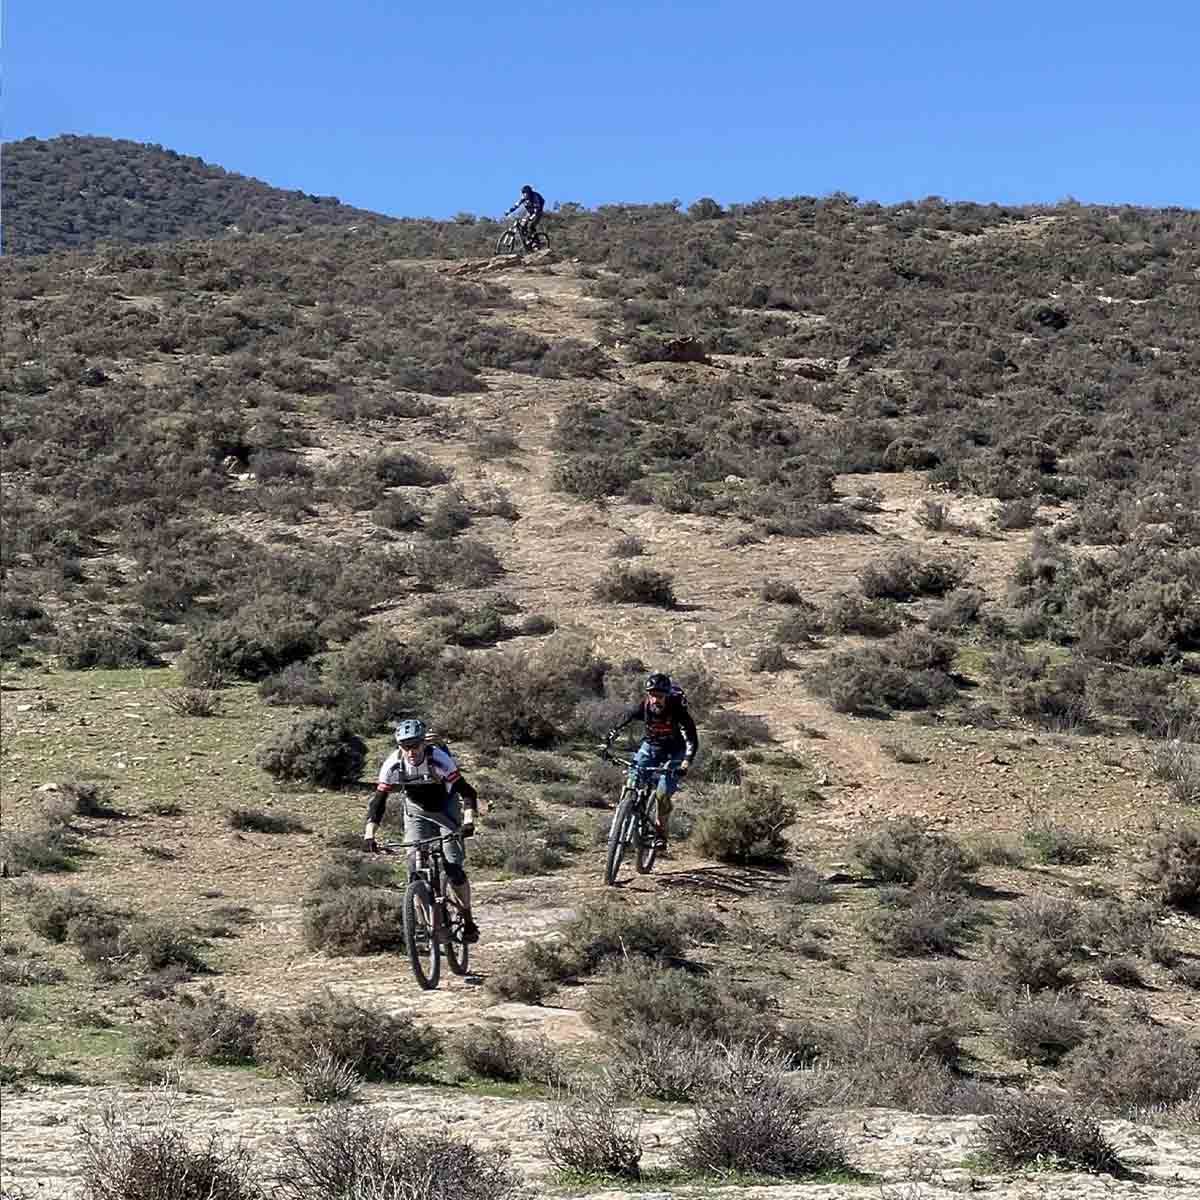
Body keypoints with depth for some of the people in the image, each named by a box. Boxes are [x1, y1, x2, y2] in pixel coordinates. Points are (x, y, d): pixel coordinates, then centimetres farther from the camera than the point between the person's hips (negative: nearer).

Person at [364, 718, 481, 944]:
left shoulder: (439, 759, -30)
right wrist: (369, 834, -31)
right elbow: (379, 800, -19)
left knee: (453, 868, -13)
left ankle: (468, 920, 4)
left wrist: (468, 821, -46)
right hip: (417, 812, 3)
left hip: (445, 810, -2)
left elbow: (467, 792, -30)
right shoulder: (393, 765, -23)